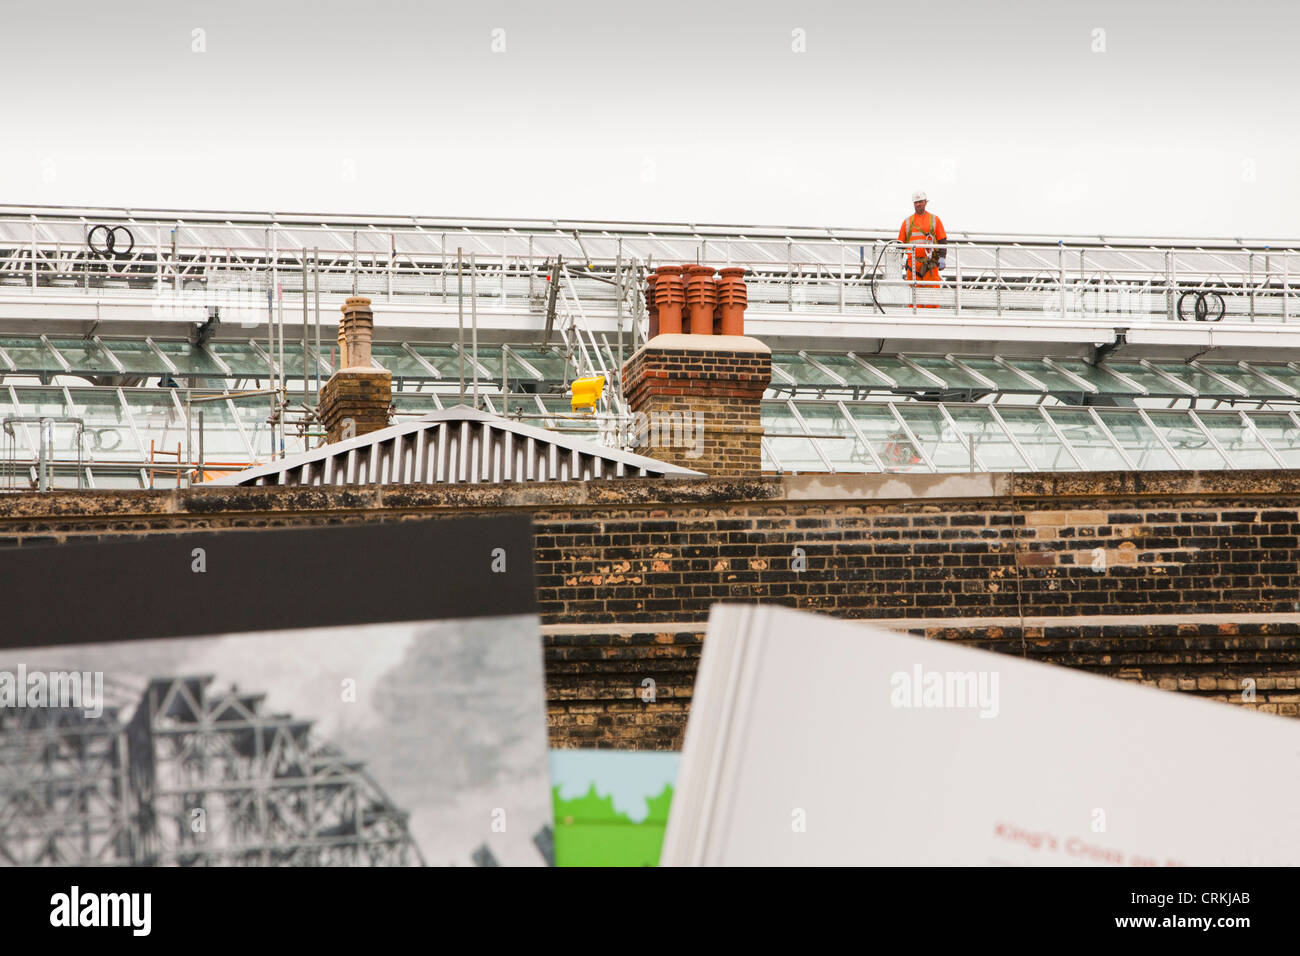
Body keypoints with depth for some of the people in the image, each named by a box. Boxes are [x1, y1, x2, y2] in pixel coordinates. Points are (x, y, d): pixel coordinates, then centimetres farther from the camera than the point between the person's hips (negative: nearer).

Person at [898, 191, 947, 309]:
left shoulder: (934, 220, 13)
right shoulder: (907, 222, 16)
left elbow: (943, 241, 9)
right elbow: (900, 243, 17)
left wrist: (942, 258, -4)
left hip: (930, 263, -1)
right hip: (913, 262, 1)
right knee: (914, 293, -4)